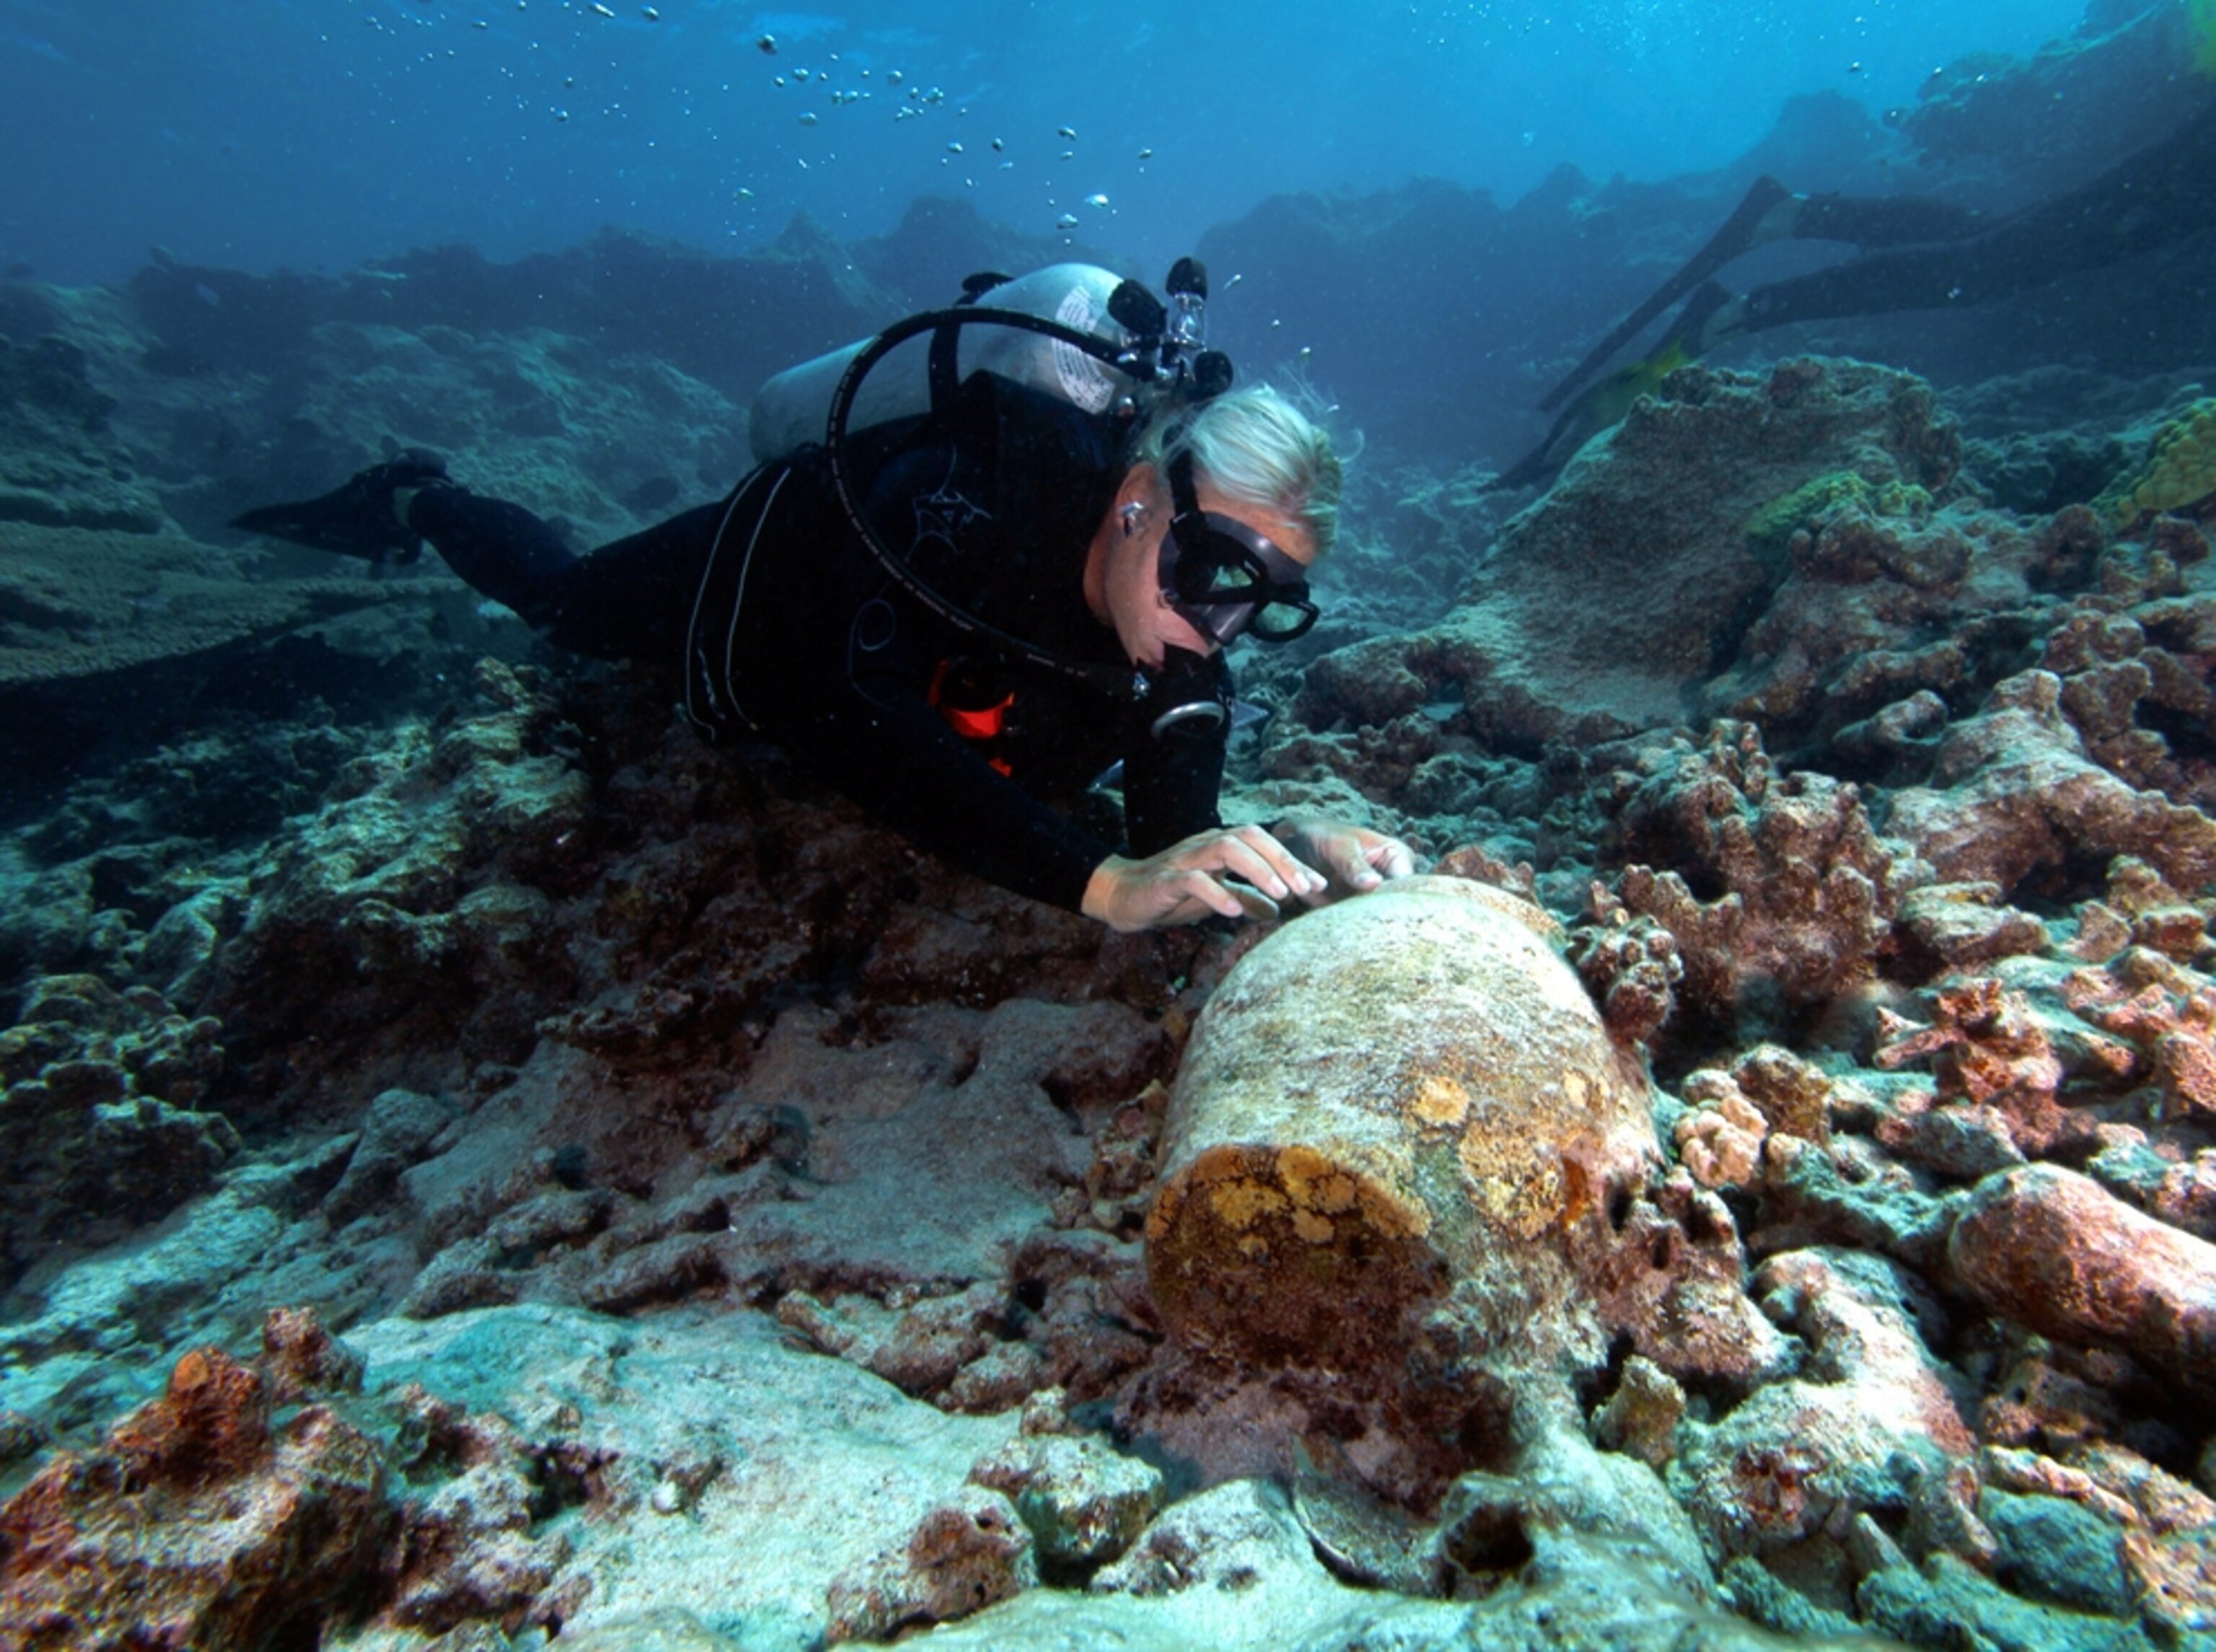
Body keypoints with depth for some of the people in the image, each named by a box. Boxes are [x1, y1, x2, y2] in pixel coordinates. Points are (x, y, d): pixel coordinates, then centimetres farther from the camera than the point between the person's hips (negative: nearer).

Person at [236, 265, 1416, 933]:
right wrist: (1097, 881, -66)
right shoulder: (961, 503, -46)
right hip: (741, 571, -4)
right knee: (560, 598, 25)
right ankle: (415, 499, 58)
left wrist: (1297, 855, -55)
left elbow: (1174, 839, -34)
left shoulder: (1182, 653, -29)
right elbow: (875, 736, -56)